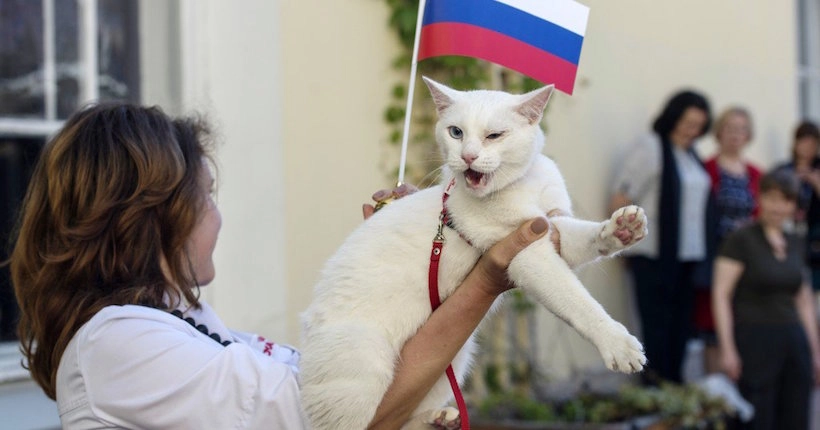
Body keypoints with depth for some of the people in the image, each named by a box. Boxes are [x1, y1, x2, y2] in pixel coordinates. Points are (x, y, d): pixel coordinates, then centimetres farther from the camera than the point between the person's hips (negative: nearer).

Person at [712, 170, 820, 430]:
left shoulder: (794, 244, 14)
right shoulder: (741, 240, -5)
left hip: (795, 340, 6)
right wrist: (728, 348, -14)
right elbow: (721, 295, -9)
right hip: (755, 341, -6)